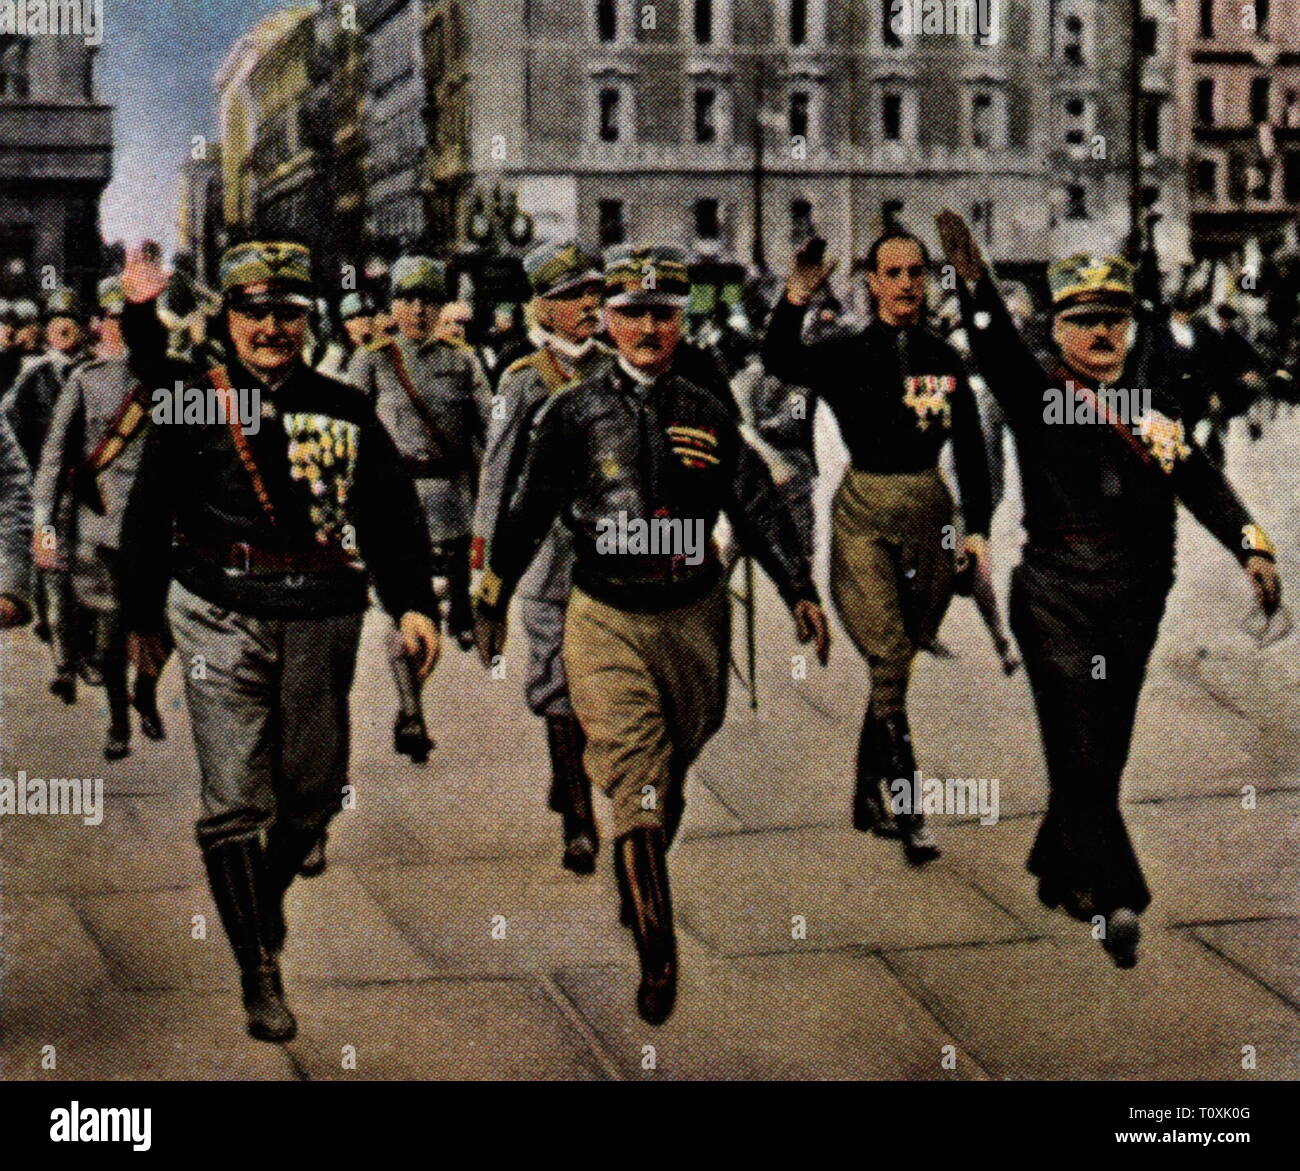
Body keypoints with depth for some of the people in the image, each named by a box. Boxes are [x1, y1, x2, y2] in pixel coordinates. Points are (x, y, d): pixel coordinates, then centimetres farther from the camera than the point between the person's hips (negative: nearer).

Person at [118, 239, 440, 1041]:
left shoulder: (347, 412, 8)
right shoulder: (195, 403, 4)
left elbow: (394, 514, 10)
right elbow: (148, 516, 11)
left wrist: (414, 604, 0)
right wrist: (142, 615, 15)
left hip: (322, 624, 2)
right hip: (221, 620, -2)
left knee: (313, 792, 11)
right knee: (234, 805, -8)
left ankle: (266, 902, 40)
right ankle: (261, 976, 0)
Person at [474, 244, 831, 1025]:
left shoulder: (708, 415, 6)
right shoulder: (576, 415, -1)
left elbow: (758, 506, 6)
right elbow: (528, 513, 5)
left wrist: (800, 590, -4)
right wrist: (493, 602, 9)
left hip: (695, 617, 3)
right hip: (608, 622, -3)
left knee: (672, 780, 16)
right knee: (639, 792, -13)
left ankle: (643, 894, 41)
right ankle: (657, 958, -12)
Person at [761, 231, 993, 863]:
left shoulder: (946, 359, 8)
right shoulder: (847, 354, -3)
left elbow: (971, 449, 12)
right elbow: (780, 363, -23)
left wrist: (977, 527, 5)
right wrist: (794, 300, -37)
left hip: (929, 513, 4)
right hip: (864, 515, -4)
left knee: (898, 662, 10)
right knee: (889, 661, -13)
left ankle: (869, 799, 23)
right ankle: (907, 812, -9)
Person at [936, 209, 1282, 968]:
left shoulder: (1158, 405, 10)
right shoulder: (1037, 395, -1)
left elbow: (1200, 480, 1)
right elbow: (998, 352, -20)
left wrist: (1252, 546, -13)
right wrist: (975, 283, -37)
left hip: (1136, 599, 5)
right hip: (1057, 597, -5)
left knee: (1104, 750, 13)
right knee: (1080, 750, -10)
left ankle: (1058, 872, 31)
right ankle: (1117, 901, -8)